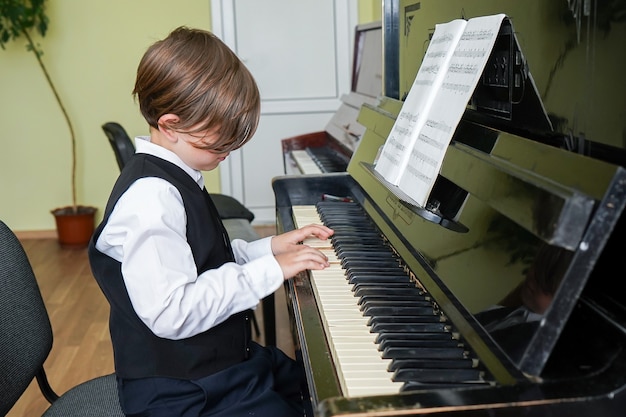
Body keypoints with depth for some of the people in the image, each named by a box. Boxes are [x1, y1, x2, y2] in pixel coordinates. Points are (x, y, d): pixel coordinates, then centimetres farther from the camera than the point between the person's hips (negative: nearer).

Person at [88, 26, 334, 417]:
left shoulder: (175, 179, 9)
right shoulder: (150, 198, -24)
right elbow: (172, 313, -30)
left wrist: (269, 247, 6)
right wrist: (269, 270, -23)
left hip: (223, 362, 10)